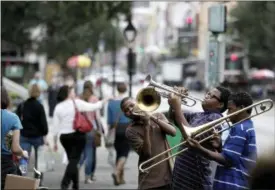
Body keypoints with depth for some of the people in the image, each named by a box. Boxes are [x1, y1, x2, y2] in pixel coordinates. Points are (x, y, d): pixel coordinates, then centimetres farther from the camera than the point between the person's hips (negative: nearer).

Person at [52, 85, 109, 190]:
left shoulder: (58, 107, 4)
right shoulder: (77, 103, -6)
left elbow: (56, 126, 3)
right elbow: (93, 107, -2)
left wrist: (55, 141, 9)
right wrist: (103, 101, 14)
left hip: (64, 137, 4)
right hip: (77, 135, -4)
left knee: (72, 160, 16)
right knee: (74, 160, -5)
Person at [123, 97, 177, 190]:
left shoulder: (157, 116, 9)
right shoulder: (131, 131, -2)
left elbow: (173, 132, -7)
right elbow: (146, 152, -14)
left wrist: (153, 118, -13)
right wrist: (146, 126, -17)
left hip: (169, 175, 3)